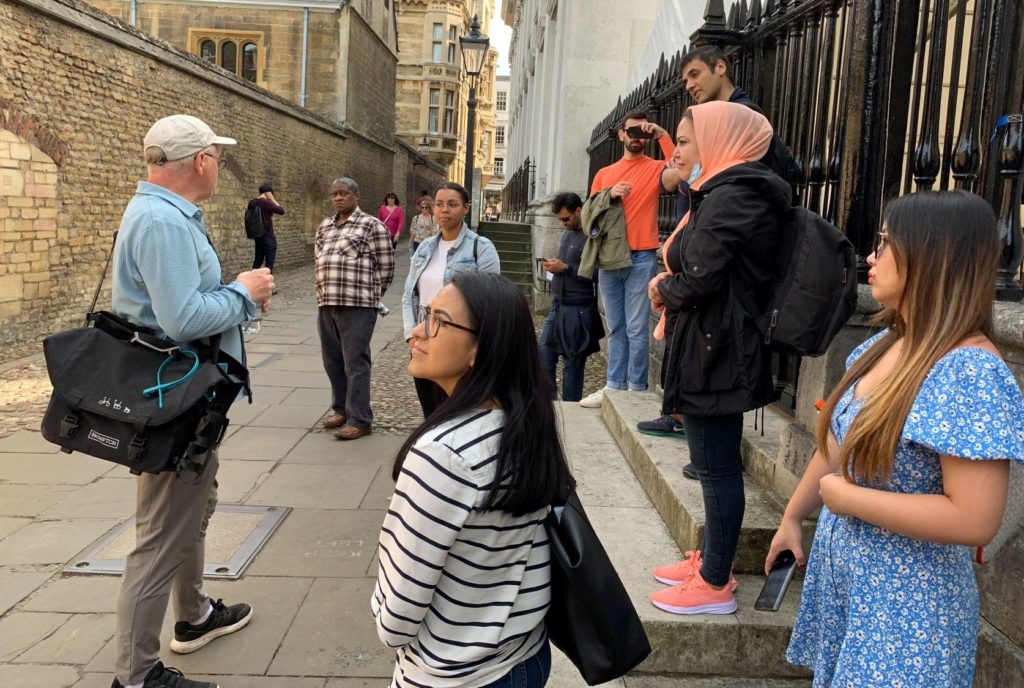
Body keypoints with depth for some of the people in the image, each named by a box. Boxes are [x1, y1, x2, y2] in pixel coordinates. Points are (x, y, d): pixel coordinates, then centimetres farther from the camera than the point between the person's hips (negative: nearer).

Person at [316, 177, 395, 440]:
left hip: (357, 305, -7)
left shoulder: (371, 225, -4)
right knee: (332, 362, 14)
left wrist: (369, 296, 4)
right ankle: (341, 409, 30)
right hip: (326, 304, 7)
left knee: (355, 363, -4)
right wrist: (327, 291, 18)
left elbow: (386, 266, -3)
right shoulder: (324, 227, 17)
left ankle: (360, 421, 1)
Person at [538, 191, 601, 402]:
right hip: (558, 306, 9)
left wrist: (564, 267, -19)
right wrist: (553, 266, 8)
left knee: (573, 363, 1)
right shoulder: (567, 233, 16)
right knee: (544, 354, 7)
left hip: (578, 310, -9)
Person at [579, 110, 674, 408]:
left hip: (641, 259, -4)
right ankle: (614, 385, 14)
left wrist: (663, 136, -17)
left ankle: (636, 389, 0)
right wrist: (609, 195, -7)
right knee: (615, 327, 9)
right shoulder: (604, 173, 16)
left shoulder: (655, 168, 3)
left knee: (637, 327, -4)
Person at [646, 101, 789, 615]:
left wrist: (662, 291, -2)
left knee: (716, 465, -1)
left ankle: (715, 584, 11)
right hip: (717, 347, 11)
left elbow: (698, 280, -21)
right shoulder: (730, 193, 16)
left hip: (715, 353, -11)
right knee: (714, 461, 18)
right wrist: (669, 285, 2)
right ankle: (708, 558, 32)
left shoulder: (730, 199, -17)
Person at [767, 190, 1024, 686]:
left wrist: (844, 497, -21)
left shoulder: (970, 370, -25)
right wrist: (792, 518, 16)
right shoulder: (882, 346, -1)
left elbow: (973, 520, -29)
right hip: (840, 570, 7)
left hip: (907, 601, -7)